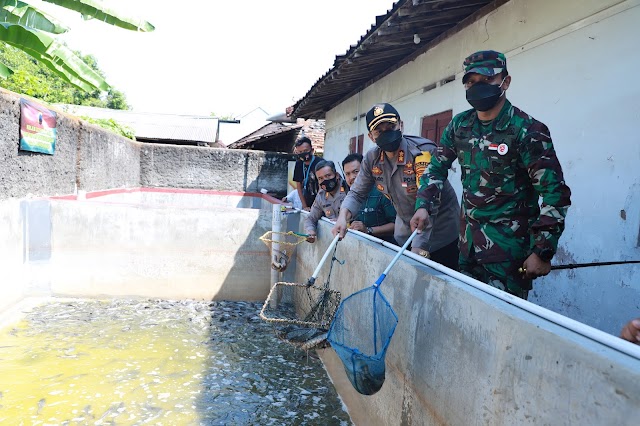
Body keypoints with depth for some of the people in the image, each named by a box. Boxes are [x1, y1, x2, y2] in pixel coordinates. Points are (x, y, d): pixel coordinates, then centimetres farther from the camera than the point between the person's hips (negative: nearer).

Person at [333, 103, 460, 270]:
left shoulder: (424, 151, -26)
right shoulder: (372, 159, -7)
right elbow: (357, 193, 0)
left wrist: (419, 247, -35)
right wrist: (343, 216, -22)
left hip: (440, 233, -5)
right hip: (404, 234, 6)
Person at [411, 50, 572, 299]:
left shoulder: (527, 130, -14)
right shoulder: (460, 125, 4)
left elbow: (555, 192, -15)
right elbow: (437, 167, 15)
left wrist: (543, 251, -17)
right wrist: (424, 206, -1)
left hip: (509, 243, -6)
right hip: (468, 239, 6)